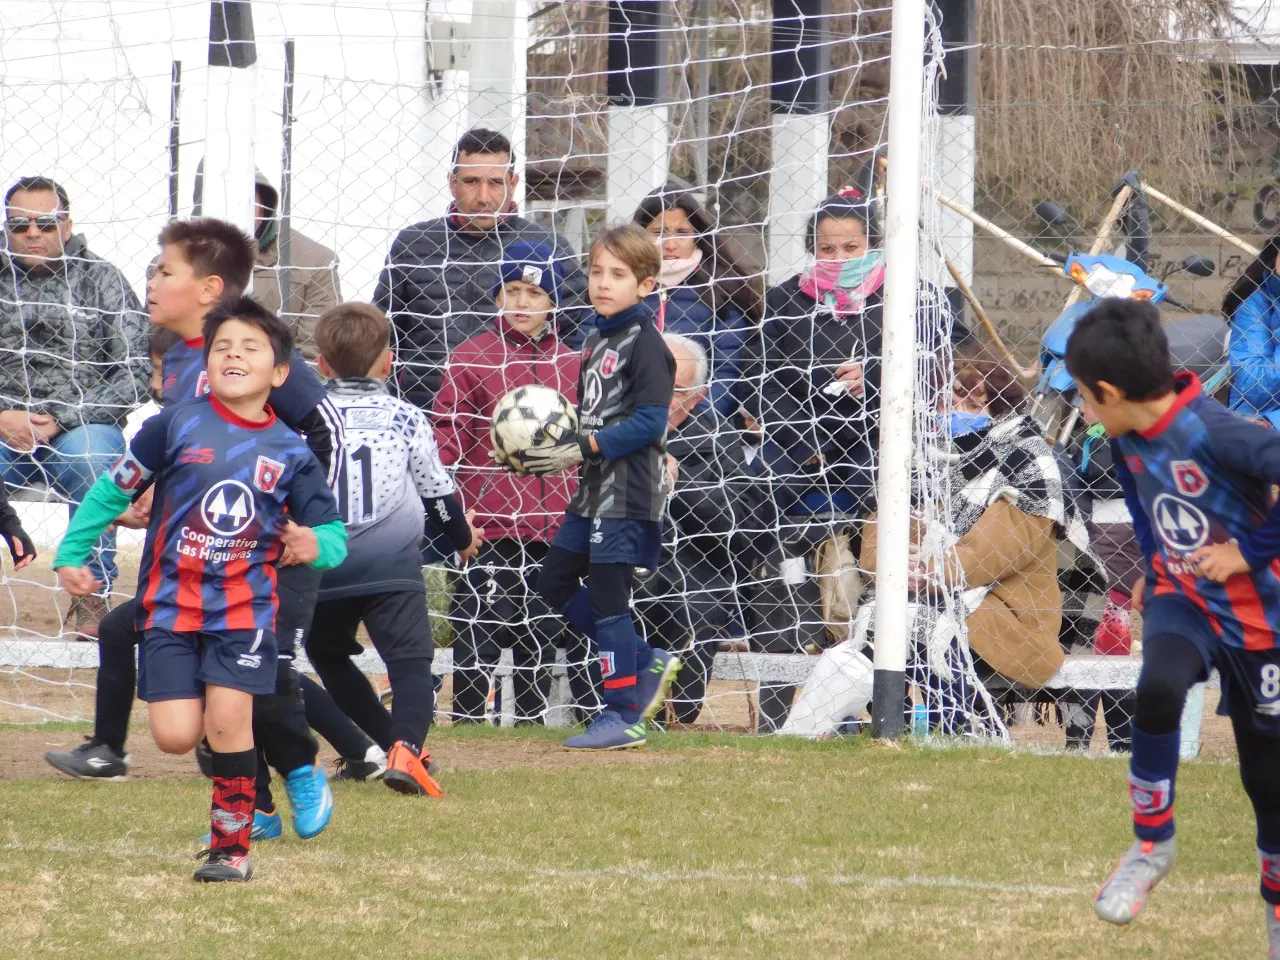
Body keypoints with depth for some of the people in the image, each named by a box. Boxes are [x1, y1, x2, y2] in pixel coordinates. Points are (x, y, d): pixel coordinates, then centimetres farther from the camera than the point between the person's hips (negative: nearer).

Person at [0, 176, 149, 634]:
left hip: (80, 427, -1)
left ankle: (92, 594, -19)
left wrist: (59, 421, -12)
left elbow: (136, 373, -3)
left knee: (91, 454, -37)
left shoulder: (101, 280, 5)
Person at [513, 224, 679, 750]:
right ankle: (647, 662, 22)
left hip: (628, 493, -10)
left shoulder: (644, 343, -14)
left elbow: (648, 421, -20)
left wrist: (585, 450, -23)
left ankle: (623, 716, 2)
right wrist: (554, 447, 4)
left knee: (606, 594, -7)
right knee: (555, 581, 13)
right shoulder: (596, 339, 15)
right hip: (593, 490, 10)